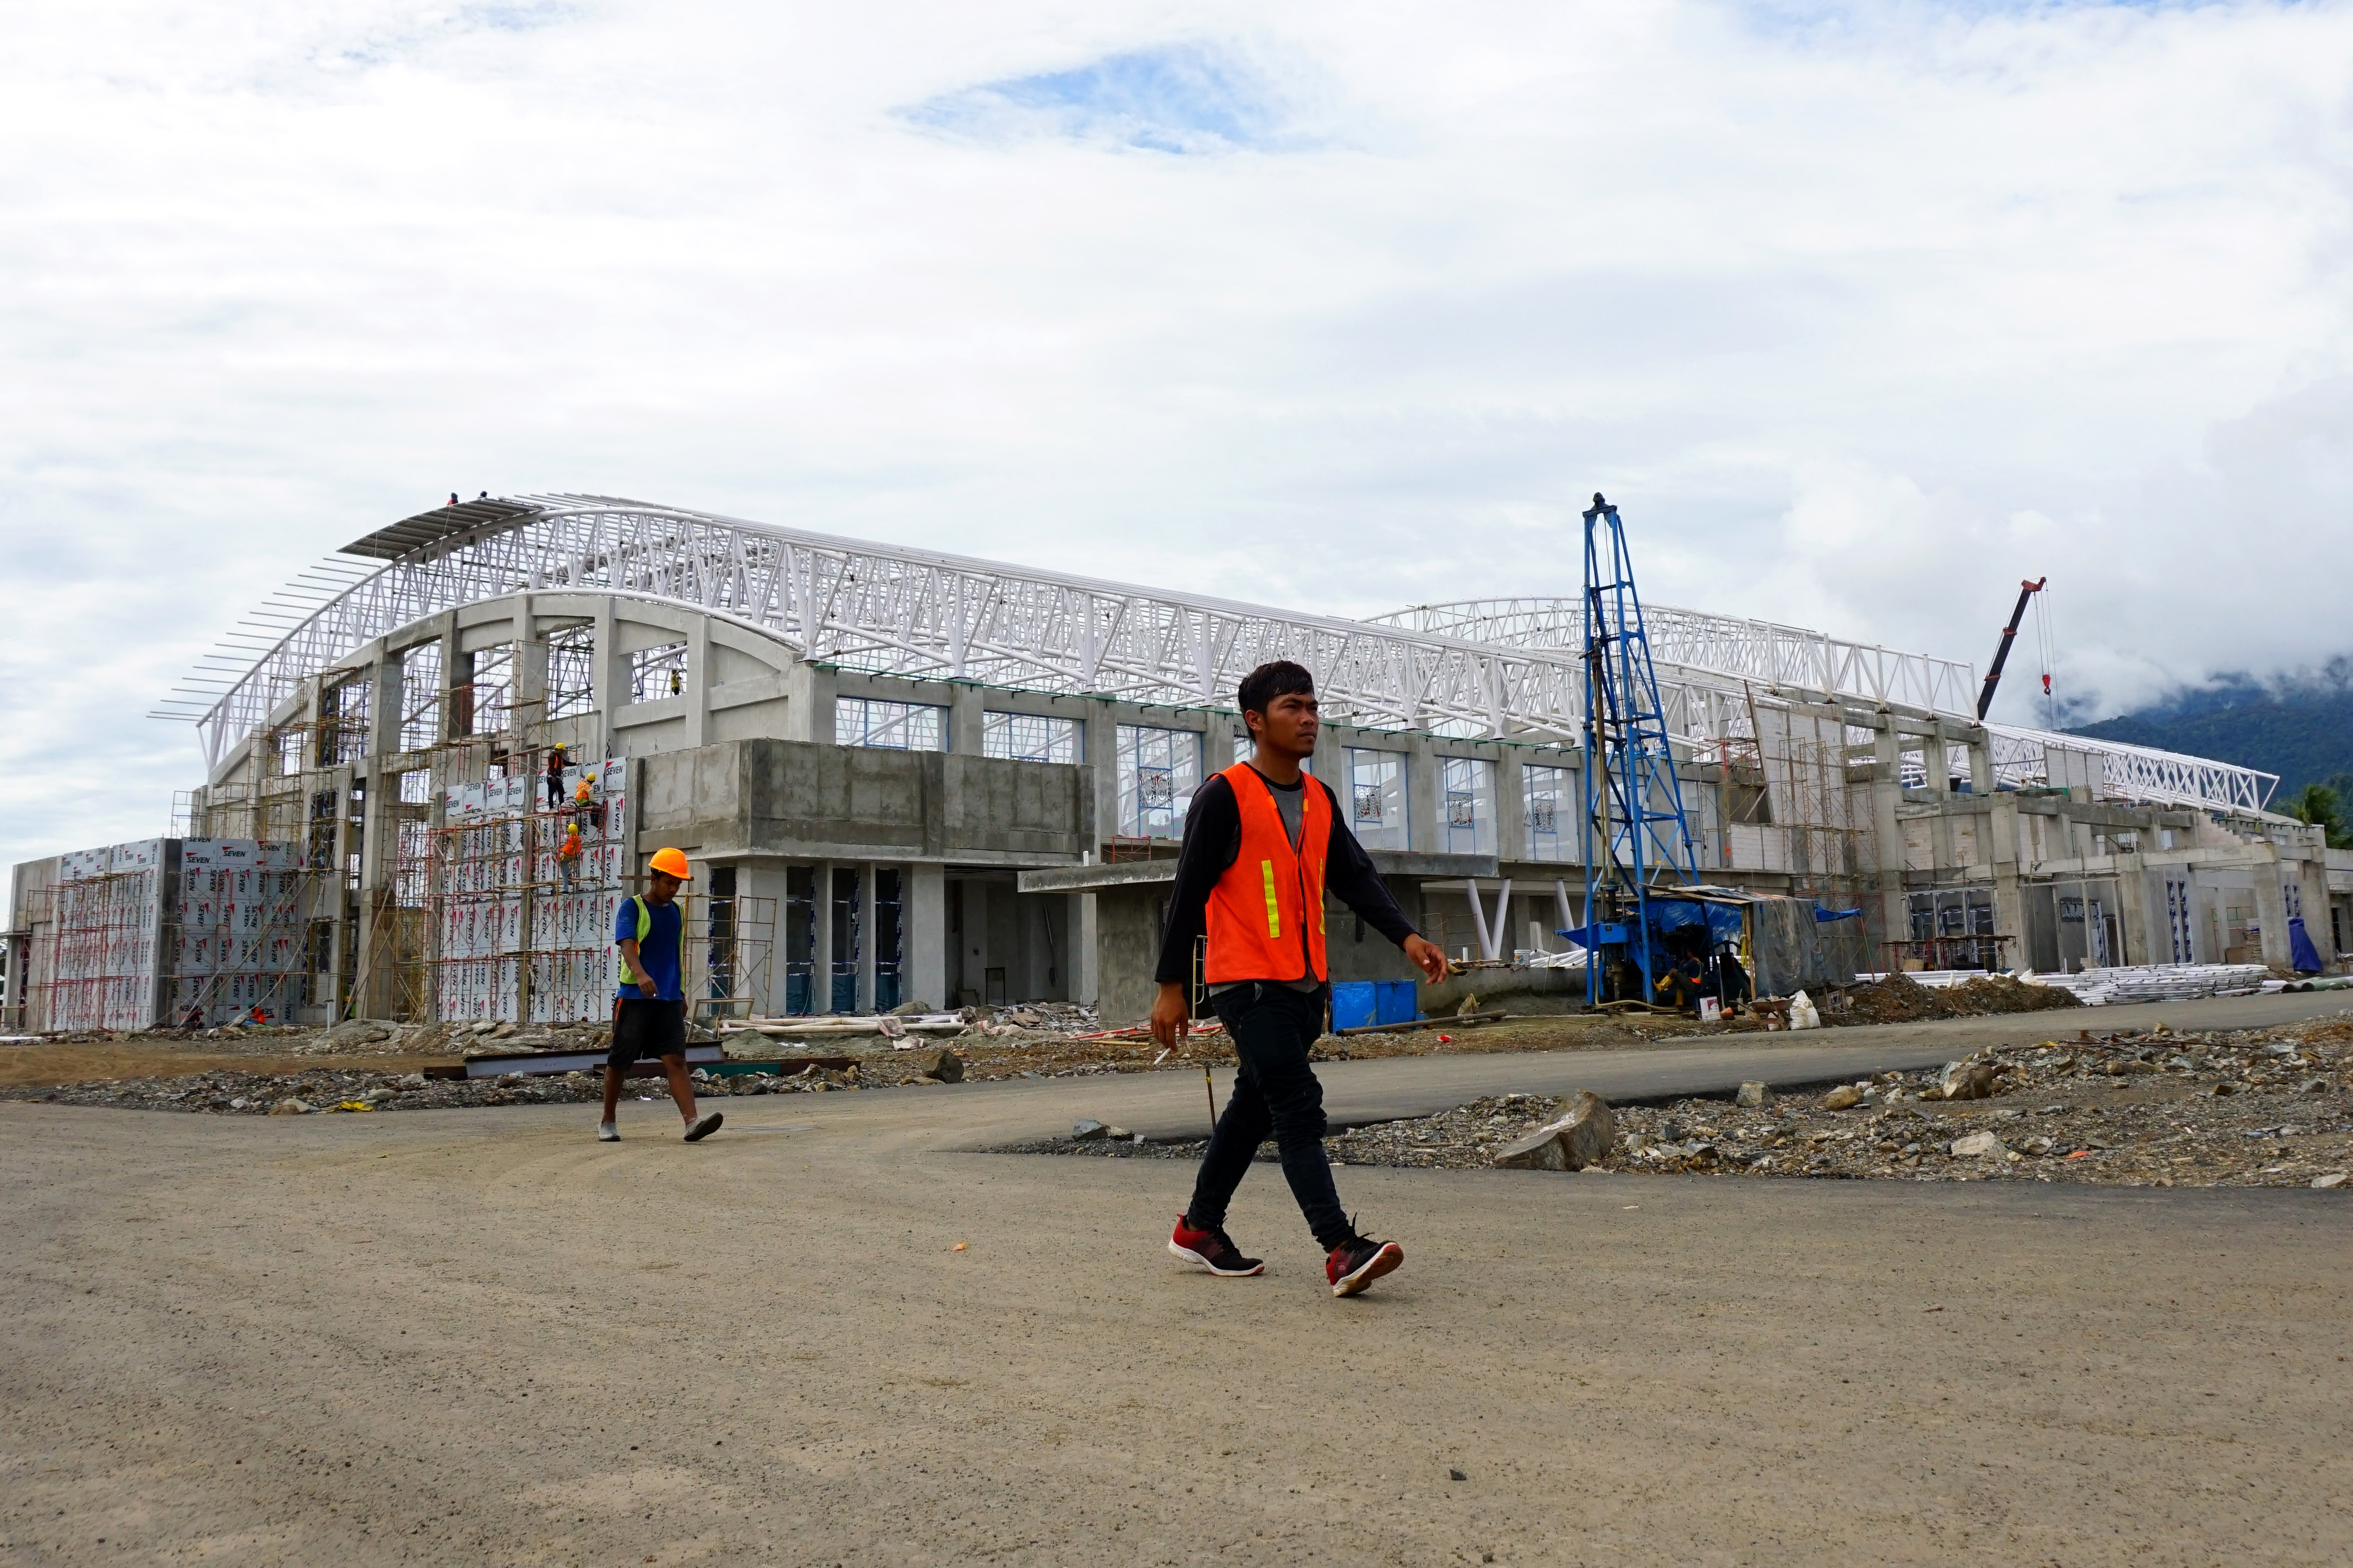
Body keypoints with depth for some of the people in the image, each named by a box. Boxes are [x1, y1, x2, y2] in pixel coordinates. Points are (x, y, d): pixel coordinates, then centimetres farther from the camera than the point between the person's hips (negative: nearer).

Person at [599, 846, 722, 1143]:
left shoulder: (677, 911, 15)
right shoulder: (632, 907, -4)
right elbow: (626, 944, -20)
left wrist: (681, 994, 27)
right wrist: (641, 974, -38)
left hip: (669, 1000, 4)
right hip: (634, 998, -4)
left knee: (675, 1060, -8)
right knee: (619, 1062, 5)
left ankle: (692, 1123, -21)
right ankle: (607, 1123, 22)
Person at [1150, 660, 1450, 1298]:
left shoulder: (1321, 801, 13)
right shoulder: (1224, 796, -9)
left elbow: (1355, 877, 9)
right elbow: (1189, 892, -9)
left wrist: (1405, 936, -7)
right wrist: (1171, 986, -11)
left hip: (1306, 984, 8)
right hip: (1248, 982, -8)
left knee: (1256, 1105, 15)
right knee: (1298, 1107, -14)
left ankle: (1200, 1227, 29)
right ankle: (1341, 1250, -18)